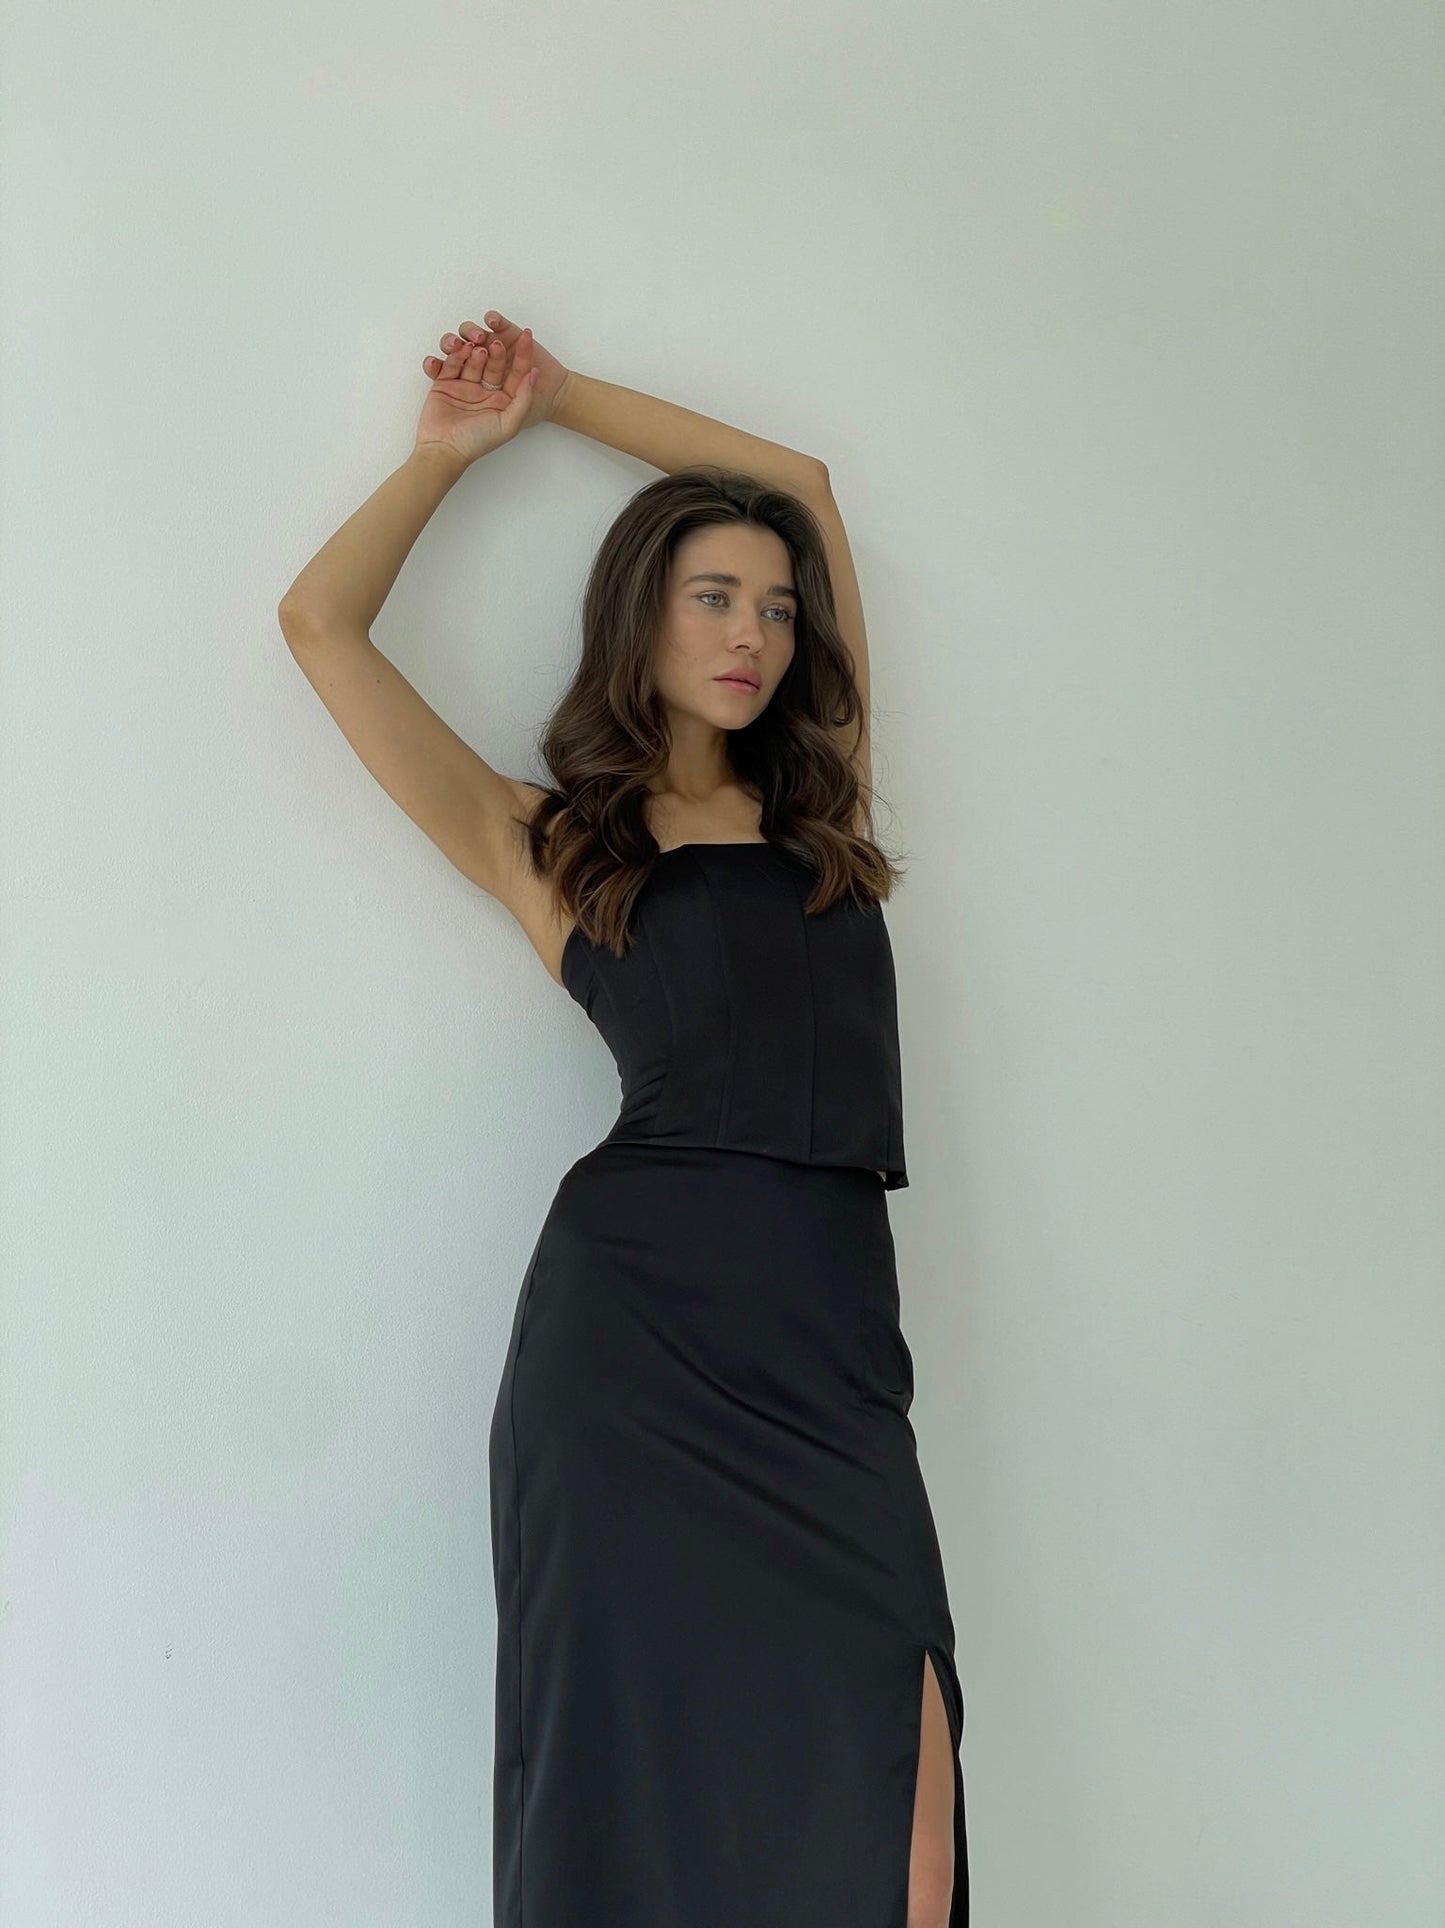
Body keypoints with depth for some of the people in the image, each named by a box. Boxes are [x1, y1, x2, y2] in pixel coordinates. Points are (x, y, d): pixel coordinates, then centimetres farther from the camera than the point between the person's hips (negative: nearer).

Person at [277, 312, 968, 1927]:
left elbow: (807, 484, 26)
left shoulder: (816, 799, 19)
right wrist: (452, 448, 23)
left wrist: (567, 396, 33)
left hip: (830, 1334, 3)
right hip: (635, 1324, -2)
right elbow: (320, 622, 10)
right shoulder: (544, 842, 12)